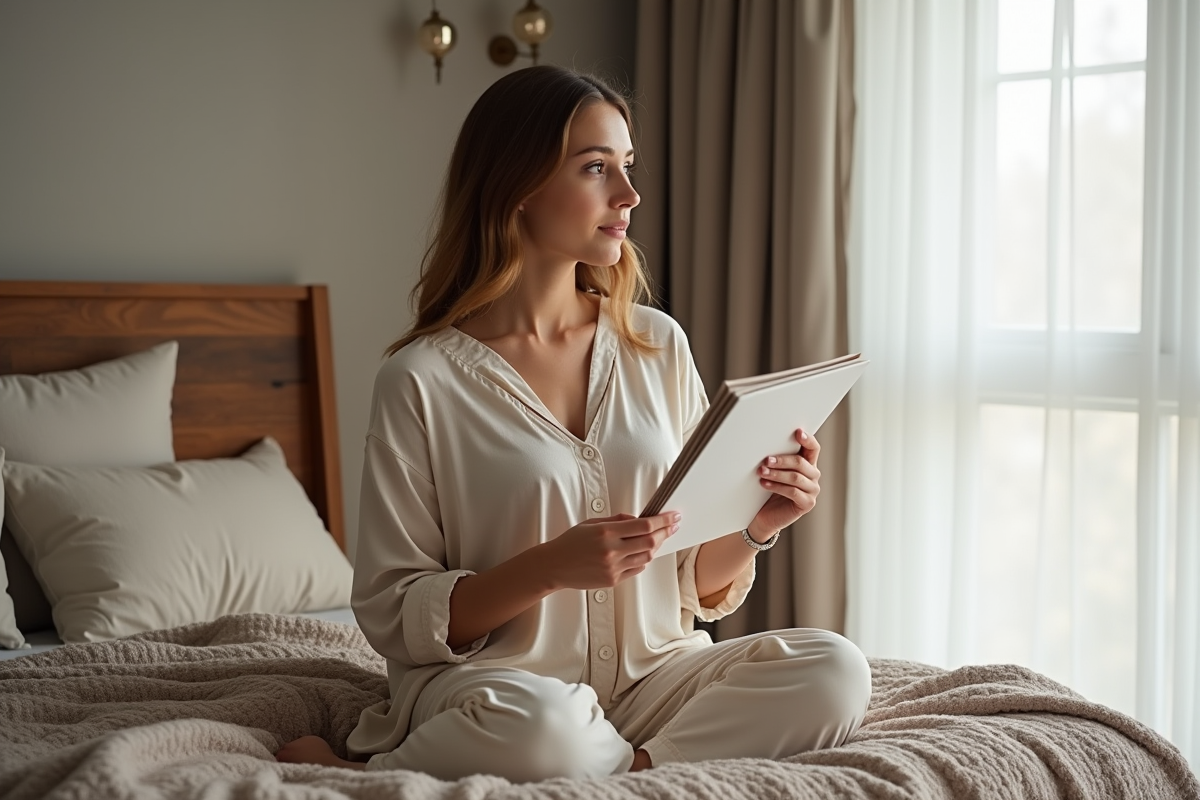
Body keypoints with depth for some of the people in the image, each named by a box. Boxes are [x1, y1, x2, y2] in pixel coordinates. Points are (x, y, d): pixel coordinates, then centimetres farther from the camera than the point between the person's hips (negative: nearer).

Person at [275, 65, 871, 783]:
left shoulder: (659, 347, 8)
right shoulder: (423, 379, -5)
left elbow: (699, 588, 13)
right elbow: (392, 616, -6)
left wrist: (756, 528, -9)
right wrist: (550, 568, -19)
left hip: (652, 672, 5)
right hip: (491, 679, -5)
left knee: (834, 670, -22)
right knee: (535, 722, -39)